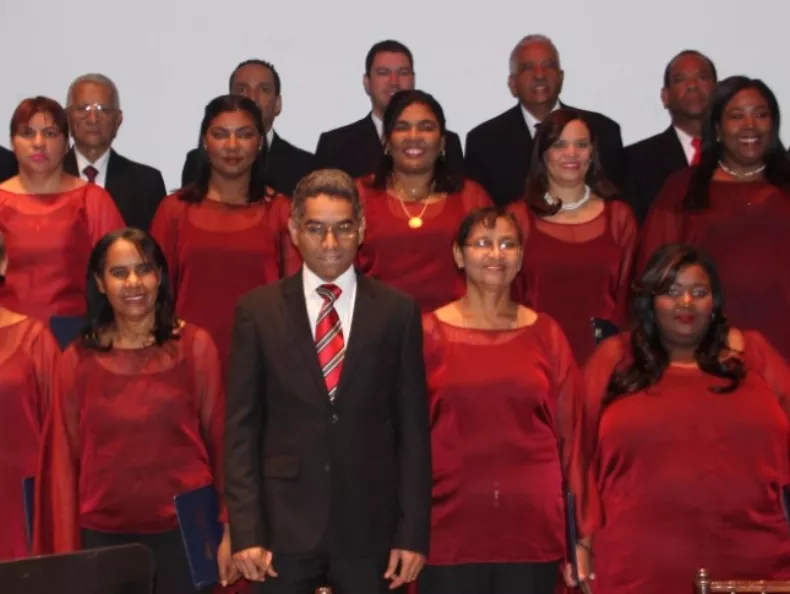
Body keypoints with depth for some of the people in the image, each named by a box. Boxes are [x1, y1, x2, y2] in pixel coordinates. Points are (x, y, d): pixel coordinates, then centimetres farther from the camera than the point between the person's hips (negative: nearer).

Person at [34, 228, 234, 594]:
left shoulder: (194, 346, -1)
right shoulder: (78, 360, 1)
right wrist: (66, 550, 1)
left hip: (185, 531, -1)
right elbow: (64, 458, 4)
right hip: (104, 537, 1)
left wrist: (230, 531, -4)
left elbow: (219, 439, 0)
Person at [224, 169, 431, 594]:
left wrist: (414, 532, -2)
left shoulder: (397, 311, 3)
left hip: (370, 527, 0)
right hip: (283, 526, 0)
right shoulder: (258, 310, 2)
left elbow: (412, 428, 2)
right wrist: (245, 531, -6)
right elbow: (241, 428, 0)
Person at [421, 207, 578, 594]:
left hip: (532, 525, 1)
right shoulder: (431, 333, 2)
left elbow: (566, 432, 10)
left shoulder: (545, 334, 7)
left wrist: (575, 526, 7)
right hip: (450, 525, -1)